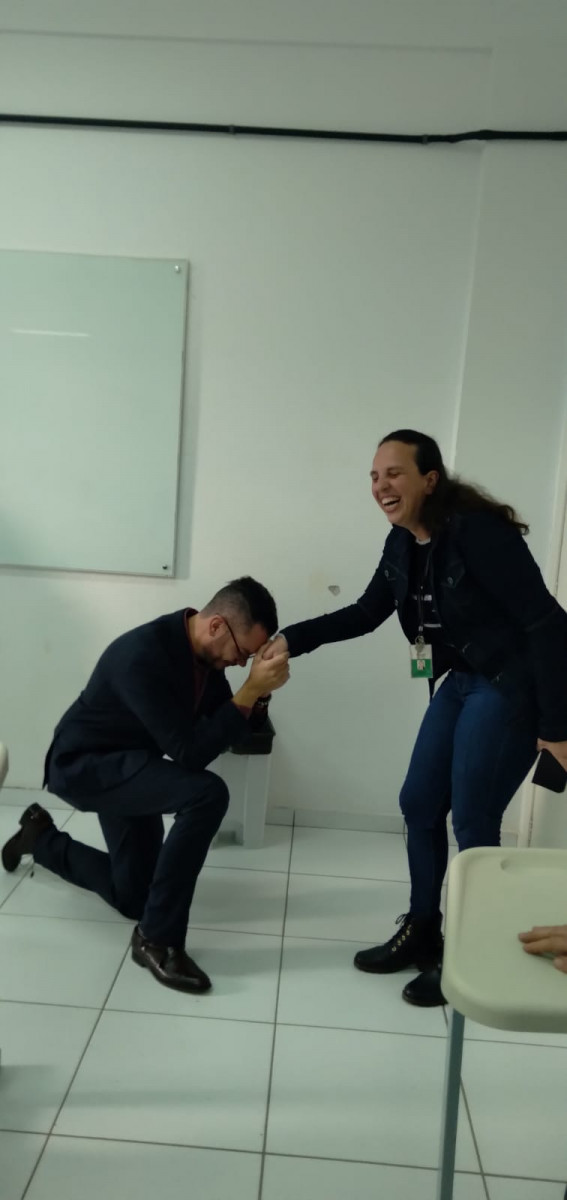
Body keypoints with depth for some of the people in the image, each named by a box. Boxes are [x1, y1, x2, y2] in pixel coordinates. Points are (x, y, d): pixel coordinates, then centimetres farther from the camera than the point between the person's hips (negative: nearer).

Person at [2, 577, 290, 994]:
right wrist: (250, 691, -36)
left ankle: (42, 837, 40)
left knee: (132, 896, 18)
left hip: (126, 765, 9)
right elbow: (190, 753, -35)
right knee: (207, 793, -32)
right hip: (83, 766, -9)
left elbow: (229, 731, 0)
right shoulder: (143, 656, -34)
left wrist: (260, 691, -19)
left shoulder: (204, 652, -9)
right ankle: (158, 938, -18)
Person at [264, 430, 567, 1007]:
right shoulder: (403, 543, 1)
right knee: (419, 805, 11)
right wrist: (292, 639, 1)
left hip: (513, 688, -8)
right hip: (462, 683, 9)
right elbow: (367, 613, 13)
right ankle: (422, 934, 29)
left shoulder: (478, 532, -24)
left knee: (473, 823, -2)